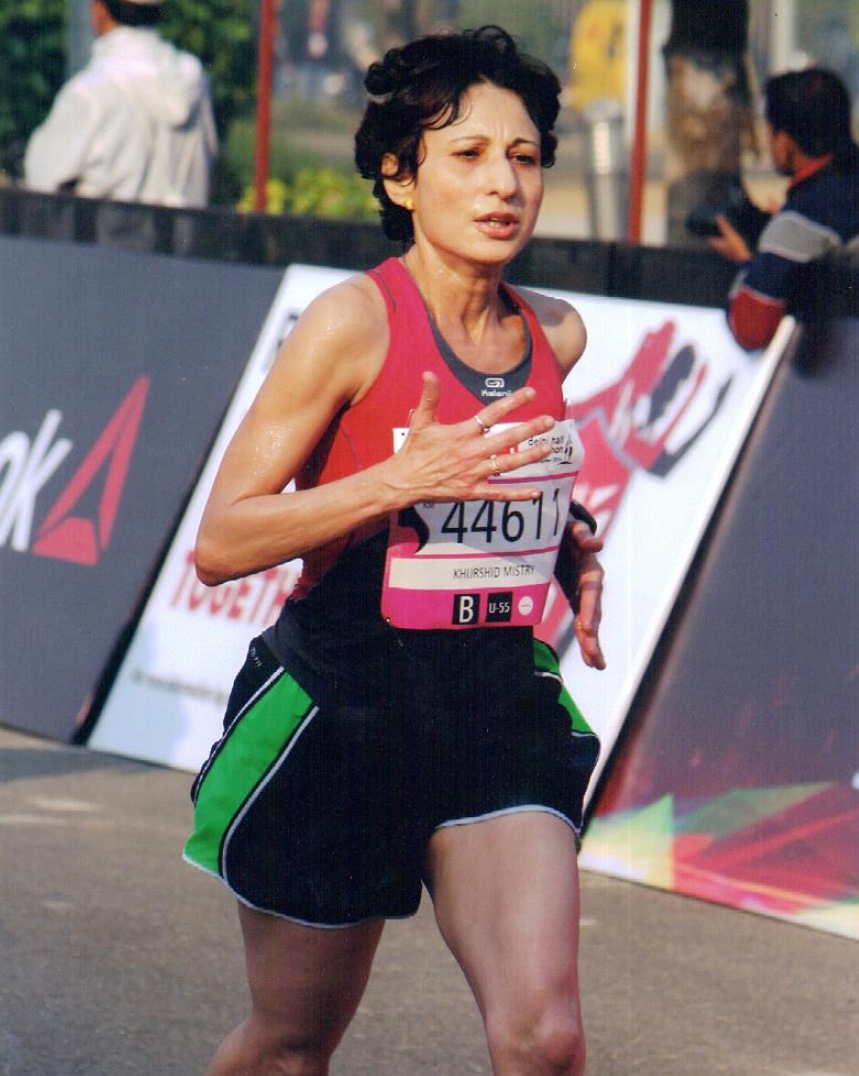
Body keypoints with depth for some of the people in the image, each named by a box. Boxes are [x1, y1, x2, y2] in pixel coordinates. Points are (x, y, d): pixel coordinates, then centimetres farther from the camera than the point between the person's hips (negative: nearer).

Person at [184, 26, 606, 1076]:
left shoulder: (556, 334, 4)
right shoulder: (353, 323, -12)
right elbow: (220, 542, -13)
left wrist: (573, 548, 6)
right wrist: (401, 482, -24)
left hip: (501, 711, 4)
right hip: (342, 707, -4)